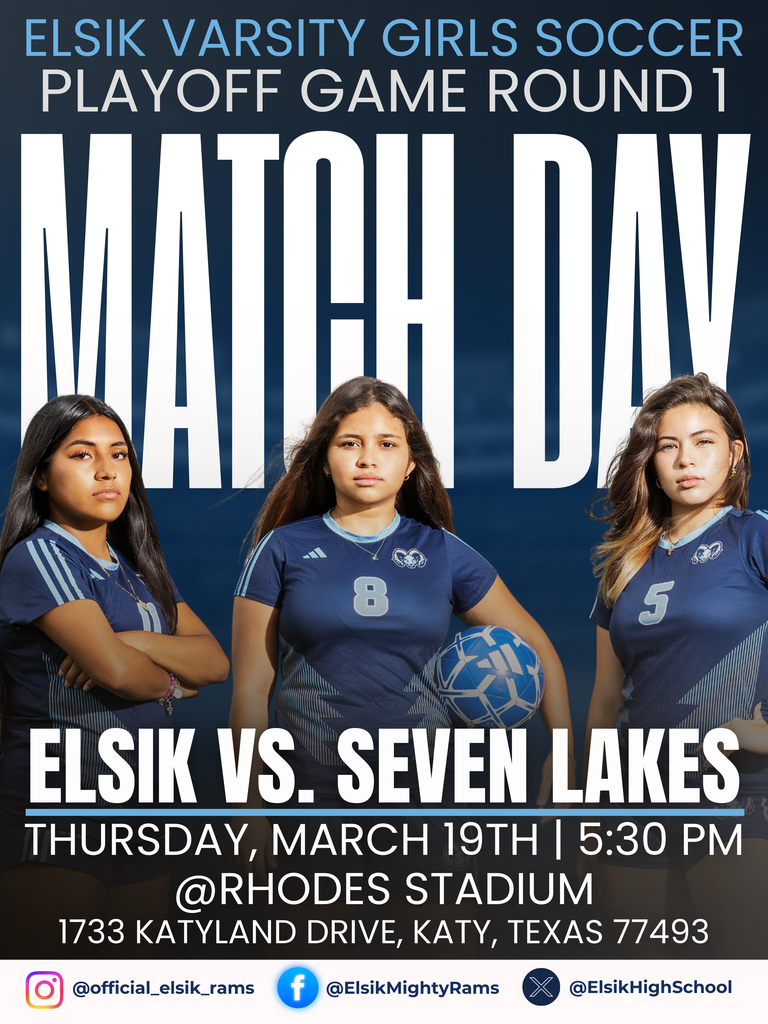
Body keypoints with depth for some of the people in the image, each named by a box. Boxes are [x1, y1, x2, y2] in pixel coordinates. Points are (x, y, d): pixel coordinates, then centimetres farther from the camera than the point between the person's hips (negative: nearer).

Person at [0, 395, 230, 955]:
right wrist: (172, 680, 2)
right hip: (57, 799, -7)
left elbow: (216, 661, 6)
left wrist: (136, 641, -11)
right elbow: (115, 670, -19)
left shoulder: (139, 568, 17)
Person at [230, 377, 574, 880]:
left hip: (427, 789, 2)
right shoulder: (283, 550, 3)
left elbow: (537, 648, 14)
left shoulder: (442, 552, 7)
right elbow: (252, 688, 2)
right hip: (314, 794, -1)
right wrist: (252, 810, -1)